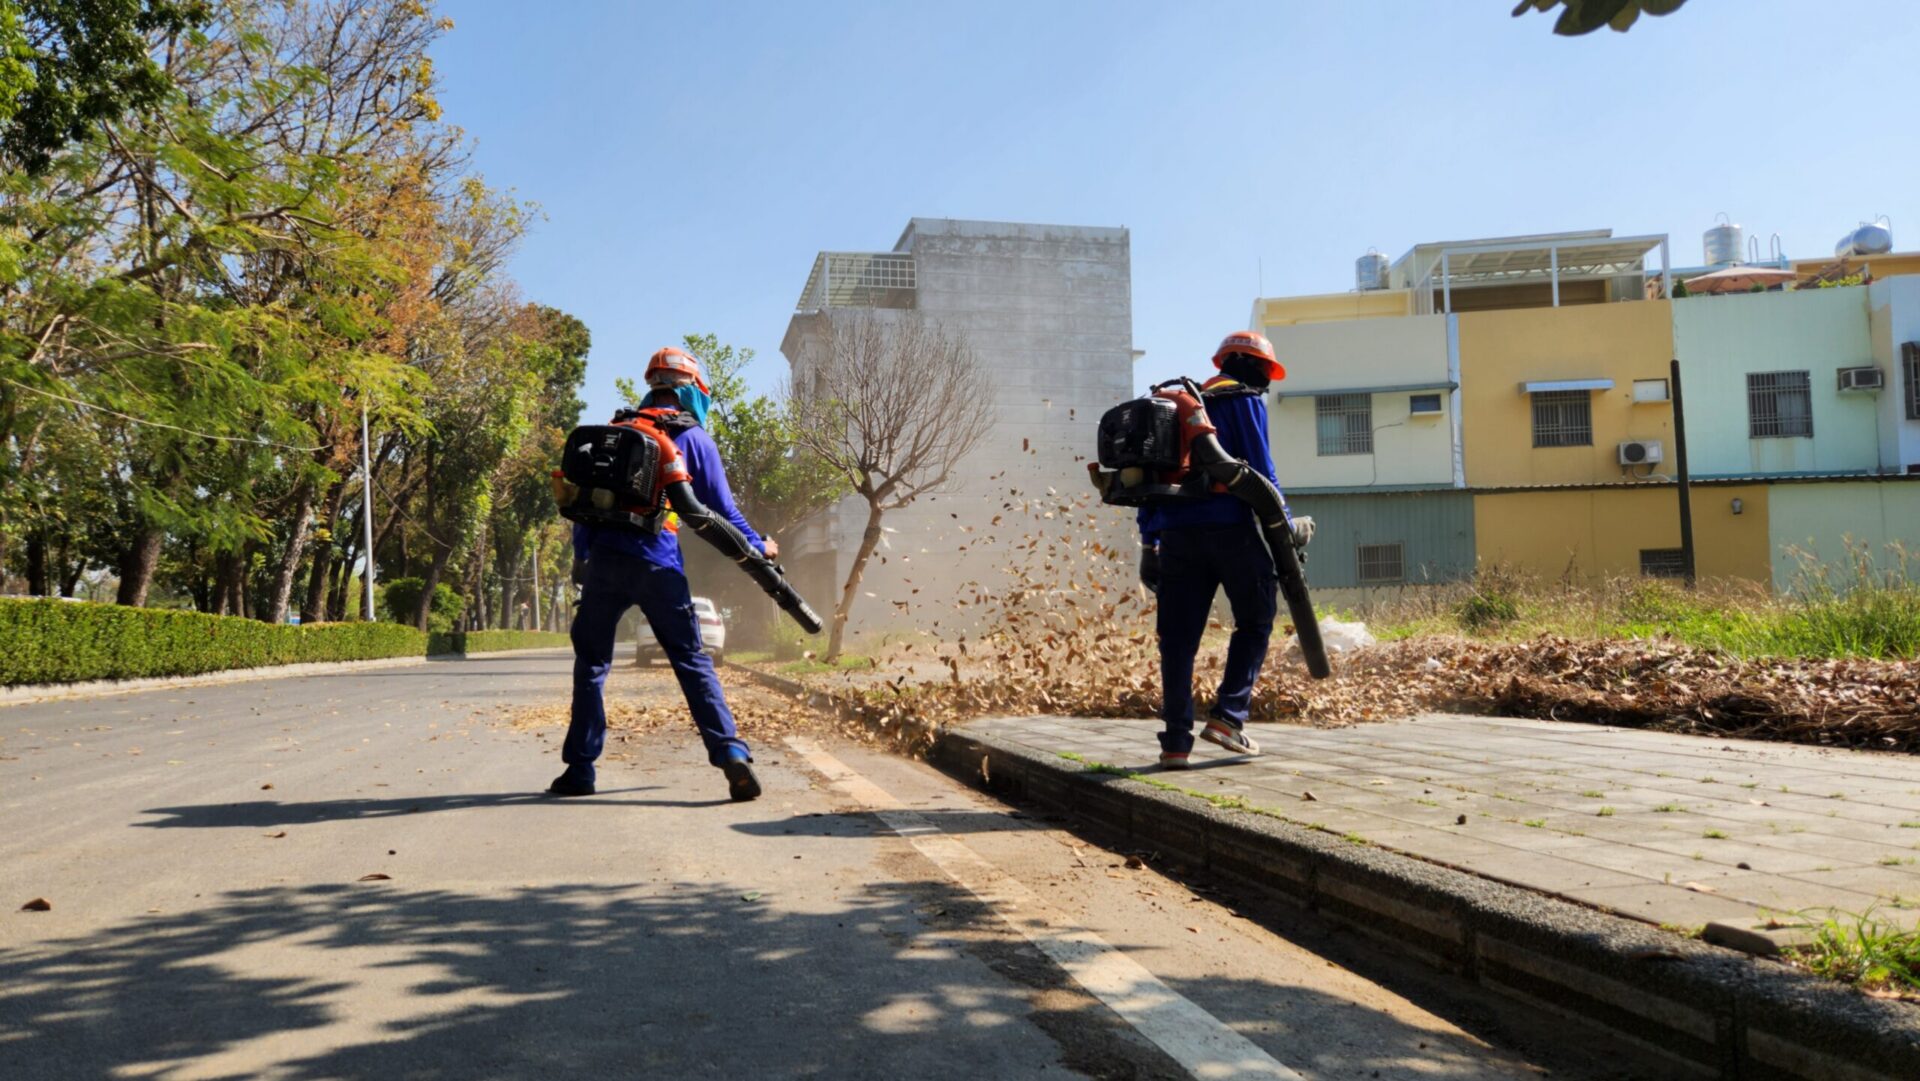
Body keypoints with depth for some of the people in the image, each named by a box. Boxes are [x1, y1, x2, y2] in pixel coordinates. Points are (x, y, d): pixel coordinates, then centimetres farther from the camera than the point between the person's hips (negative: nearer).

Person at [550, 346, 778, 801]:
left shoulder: (615, 430, 15)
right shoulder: (694, 439, 5)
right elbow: (721, 511, 5)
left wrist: (581, 554, 25)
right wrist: (758, 547, 19)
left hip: (605, 561, 2)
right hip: (660, 567, -2)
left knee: (591, 663, 13)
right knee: (693, 662, 4)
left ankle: (580, 768, 14)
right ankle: (730, 753, -10)